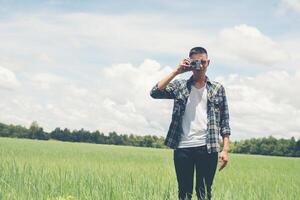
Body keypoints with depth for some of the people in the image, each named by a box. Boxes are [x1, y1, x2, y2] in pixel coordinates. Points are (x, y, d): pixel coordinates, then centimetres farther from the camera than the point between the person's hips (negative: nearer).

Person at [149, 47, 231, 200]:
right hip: (182, 148, 1)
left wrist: (225, 149, 0)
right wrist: (177, 71, -8)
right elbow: (155, 92, -7)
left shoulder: (217, 88, 9)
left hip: (207, 148, -1)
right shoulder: (179, 86, 9)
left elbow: (224, 121, 8)